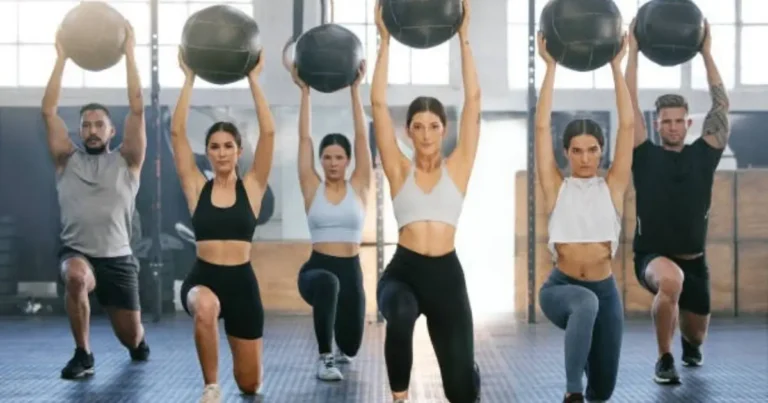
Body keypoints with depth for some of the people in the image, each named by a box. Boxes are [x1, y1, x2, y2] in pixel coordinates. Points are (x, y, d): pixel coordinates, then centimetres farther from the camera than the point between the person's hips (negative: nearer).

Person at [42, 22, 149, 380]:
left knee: (131, 337, 4)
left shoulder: (126, 161, 4)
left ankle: (139, 343, 46)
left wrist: (129, 54, -7)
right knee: (75, 276, -38)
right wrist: (62, 58, -2)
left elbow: (137, 110, -6)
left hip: (118, 258, 1)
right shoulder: (67, 160, 7)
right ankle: (82, 354, -17)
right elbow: (48, 112, 0)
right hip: (76, 253, 0)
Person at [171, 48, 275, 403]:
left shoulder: (251, 187, 1)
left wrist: (253, 79, -9)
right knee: (206, 306, -41)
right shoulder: (196, 187, 2)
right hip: (202, 277, -1)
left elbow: (268, 133, -8)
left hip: (242, 281, 1)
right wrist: (189, 78, -6)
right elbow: (177, 132, -4)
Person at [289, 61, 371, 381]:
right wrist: (305, 92, -4)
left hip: (350, 270, 2)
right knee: (327, 282, -40)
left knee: (351, 344, 8)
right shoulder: (312, 188, 1)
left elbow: (362, 137, -3)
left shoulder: (359, 187, 2)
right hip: (316, 268, -2)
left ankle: (340, 350, 51)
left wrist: (355, 90, -6)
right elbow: (304, 138, -2)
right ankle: (325, 359, -23)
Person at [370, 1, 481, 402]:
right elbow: (378, 104, -1)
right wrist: (385, 40, -2)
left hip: (446, 273, 1)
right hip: (403, 270, -1)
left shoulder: (457, 167, 5)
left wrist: (464, 37, 0)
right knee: (400, 315, -38)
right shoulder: (399, 170, 5)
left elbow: (473, 100, 1)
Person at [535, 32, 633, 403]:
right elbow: (542, 127, -9)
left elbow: (627, 126, -6)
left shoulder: (612, 187, 0)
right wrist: (551, 67, -10)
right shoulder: (556, 188, -3)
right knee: (585, 302, -41)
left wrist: (617, 67, -7)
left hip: (605, 290, 3)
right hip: (561, 286, -2)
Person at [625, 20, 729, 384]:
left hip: (693, 259, 4)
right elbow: (629, 106, -9)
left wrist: (707, 53, -2)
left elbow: (721, 106, -1)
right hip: (653, 256, -4)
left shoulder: (702, 155, 2)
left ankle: (690, 345, 56)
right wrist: (633, 52, -9)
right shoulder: (646, 156, -4)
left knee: (697, 332, 13)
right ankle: (664, 359, -17)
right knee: (671, 279, -39)